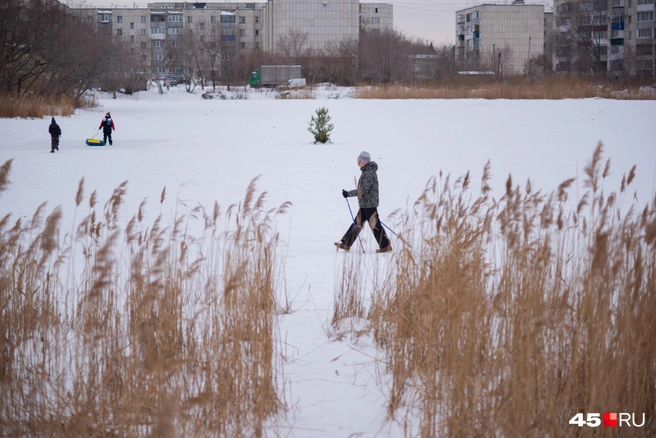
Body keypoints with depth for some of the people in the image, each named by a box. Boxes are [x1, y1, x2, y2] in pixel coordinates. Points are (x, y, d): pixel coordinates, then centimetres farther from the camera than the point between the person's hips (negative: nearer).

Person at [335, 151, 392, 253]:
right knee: (357, 223, 11)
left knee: (374, 225, -5)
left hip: (369, 204, -10)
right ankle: (346, 244, 15)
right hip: (365, 204, 10)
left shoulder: (368, 173, -18)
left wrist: (348, 194, -19)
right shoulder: (368, 172, 13)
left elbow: (363, 190, -23)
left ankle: (385, 246, 1)